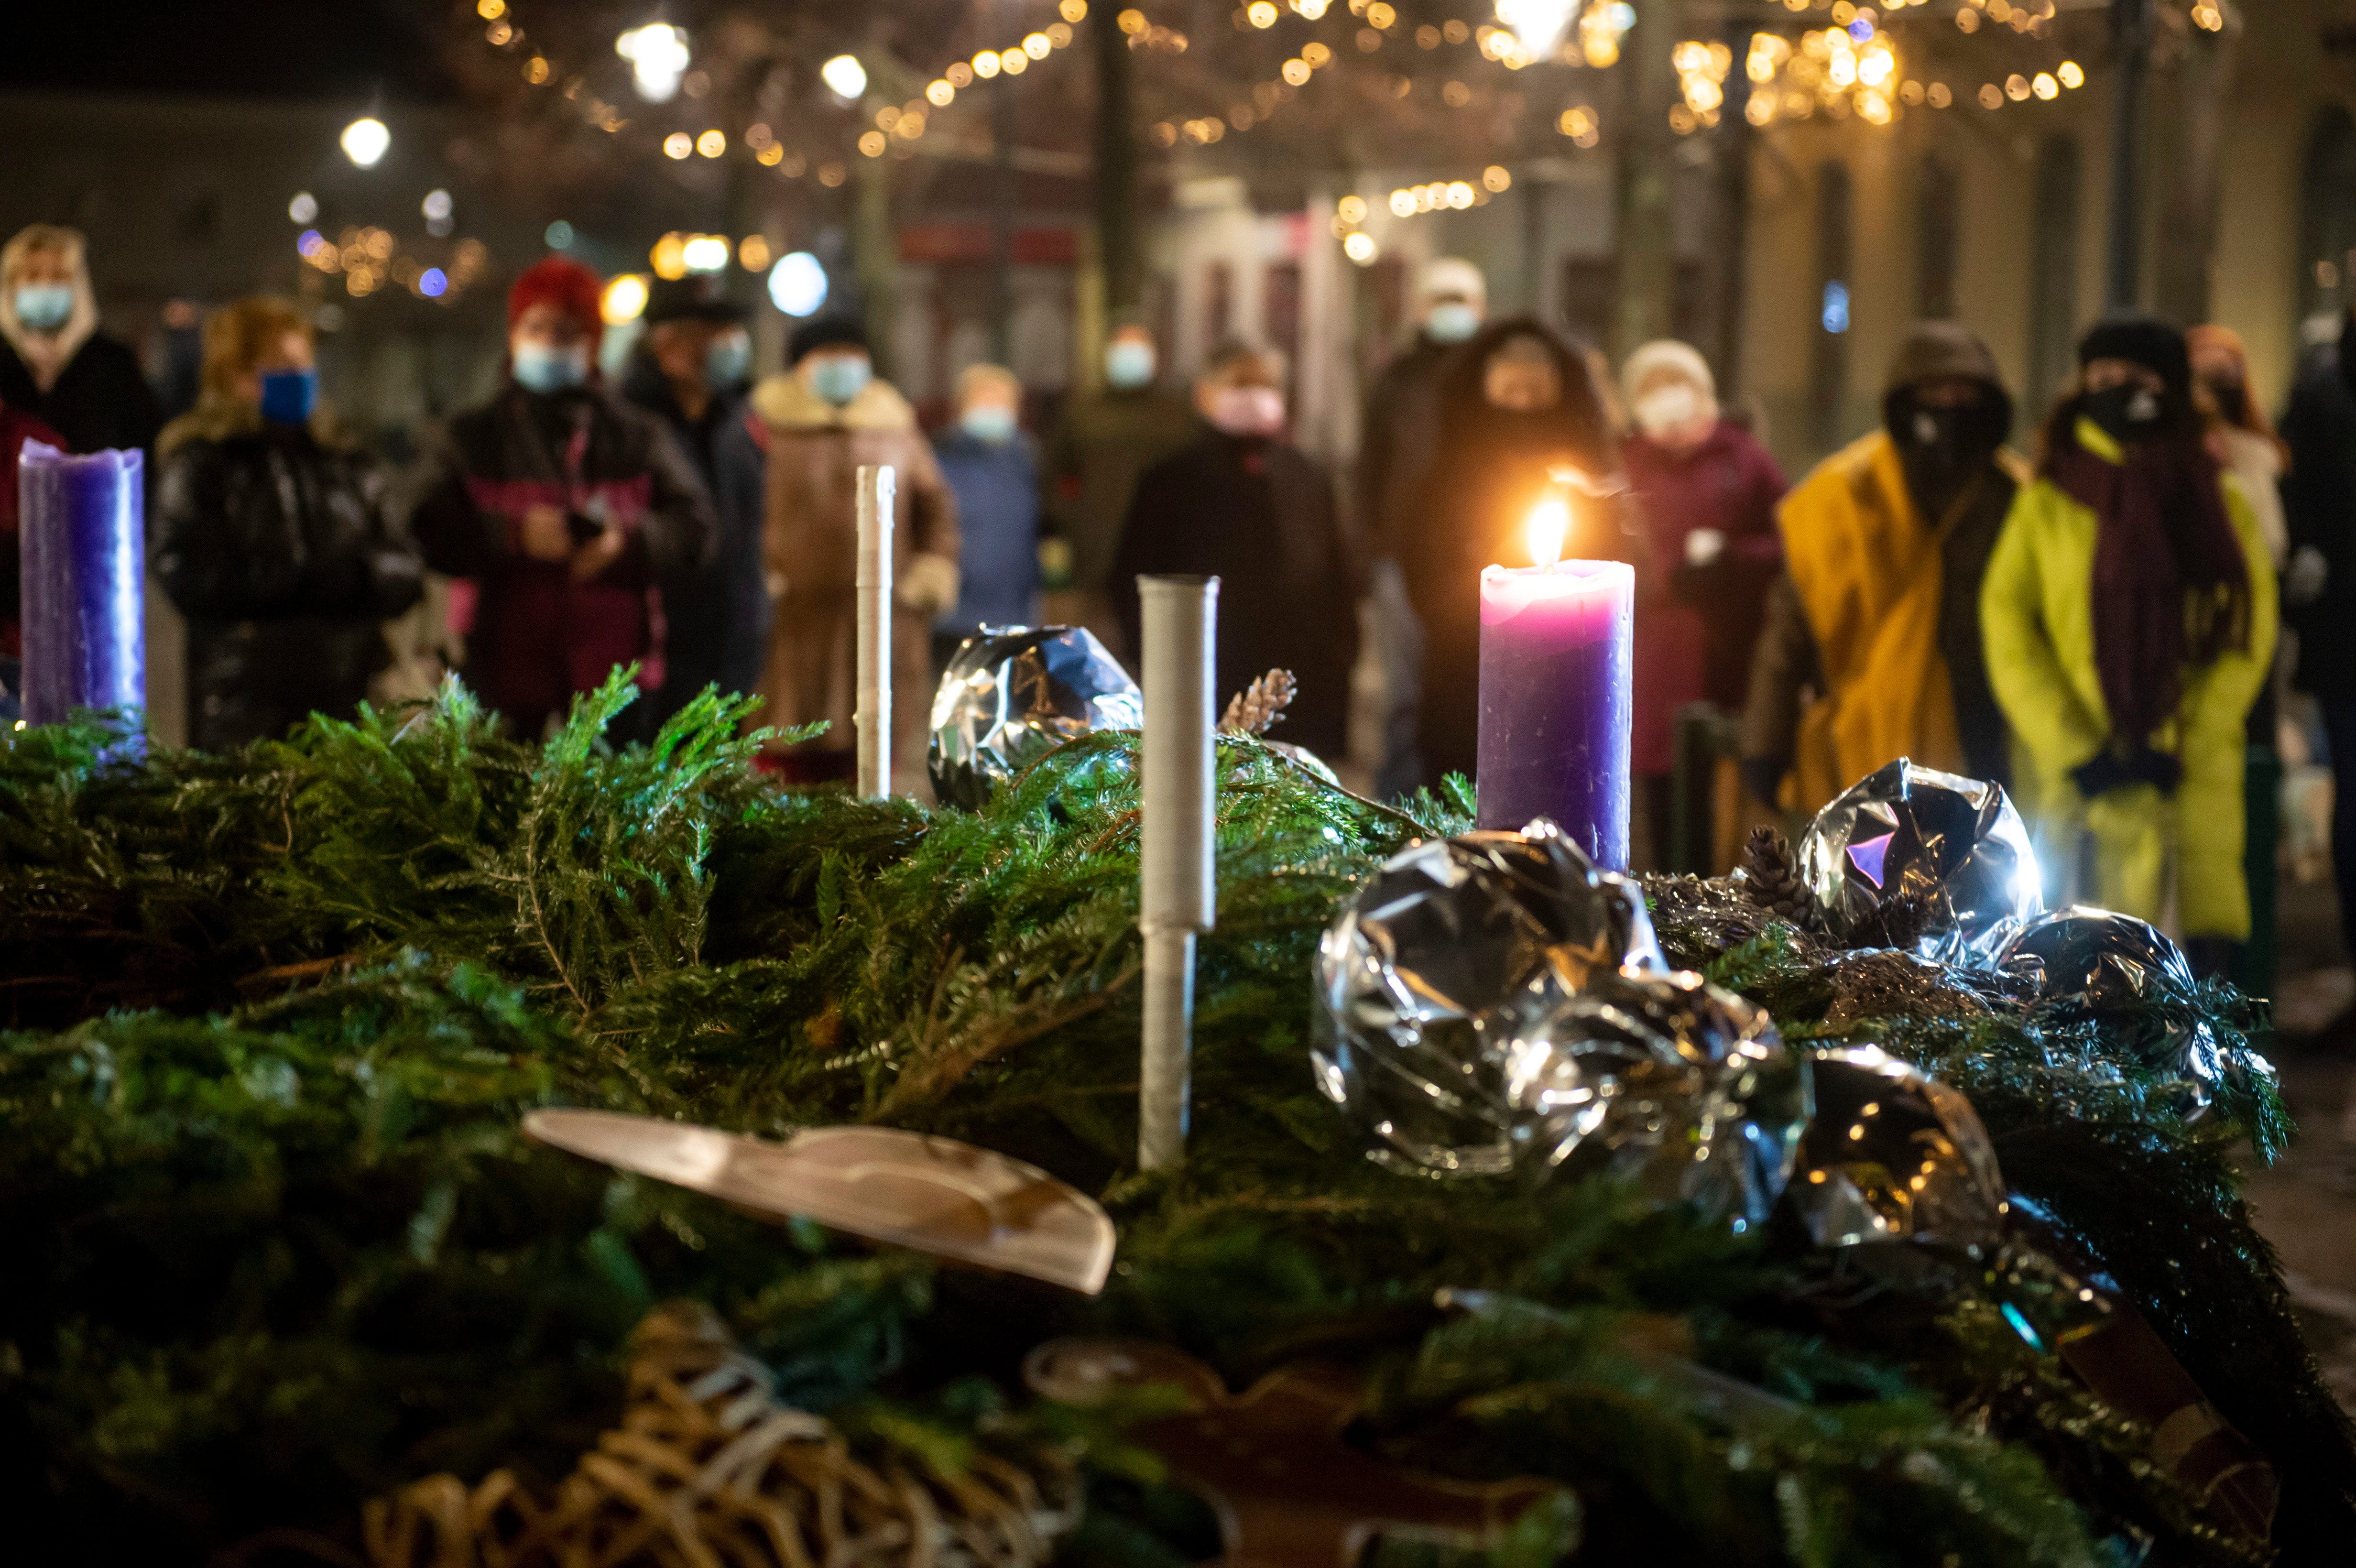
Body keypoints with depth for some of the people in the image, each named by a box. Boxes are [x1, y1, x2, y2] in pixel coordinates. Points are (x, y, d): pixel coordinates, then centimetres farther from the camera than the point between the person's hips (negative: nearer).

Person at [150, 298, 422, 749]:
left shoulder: (344, 465, 15)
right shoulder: (200, 469, 1)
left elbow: (405, 574, 11)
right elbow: (192, 582, -11)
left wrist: (360, 576, -12)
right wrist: (321, 579, -8)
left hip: (345, 704, 4)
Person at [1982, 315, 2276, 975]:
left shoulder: (2218, 505, 9)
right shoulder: (2047, 503, 8)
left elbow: (2248, 633, 5)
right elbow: (2008, 630, 2)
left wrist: (2181, 749, -6)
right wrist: (2075, 751, -7)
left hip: (2189, 778, 0)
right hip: (2070, 776, 0)